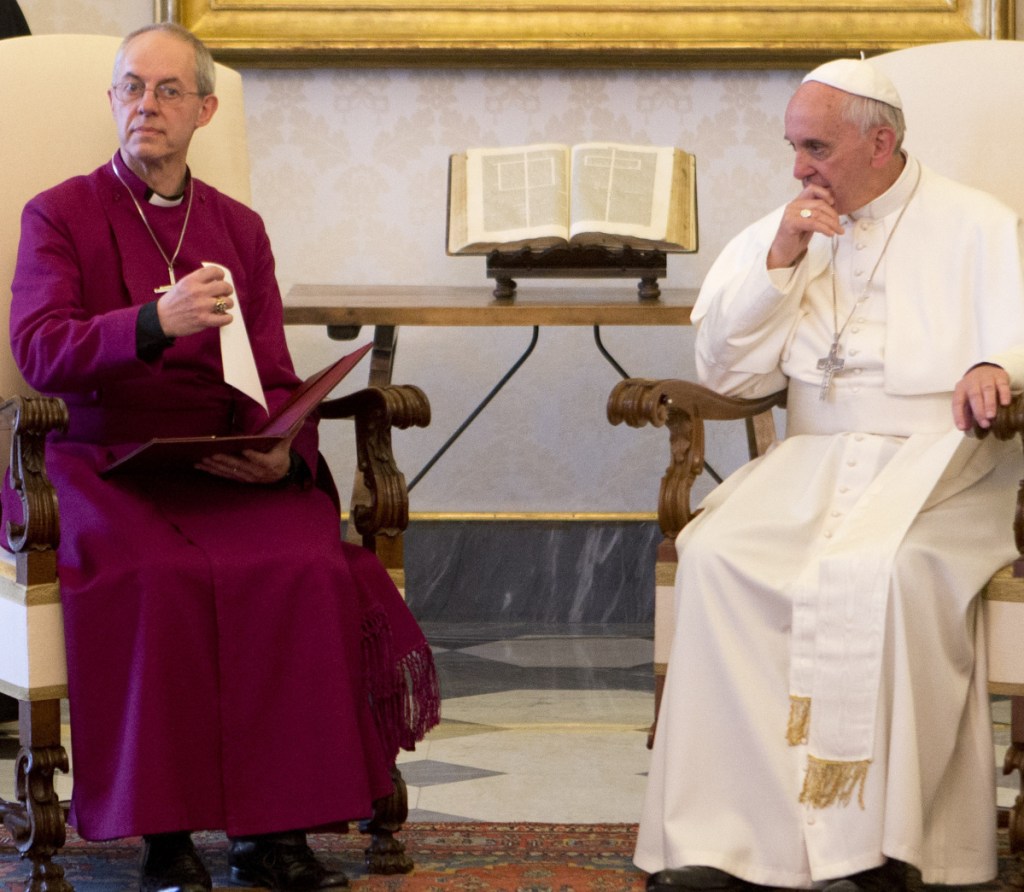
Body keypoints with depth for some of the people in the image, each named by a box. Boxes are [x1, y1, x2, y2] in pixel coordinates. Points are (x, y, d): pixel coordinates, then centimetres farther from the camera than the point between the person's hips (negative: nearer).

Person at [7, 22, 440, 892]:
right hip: (104, 466, -3)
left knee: (307, 567, -27)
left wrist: (281, 451, -9)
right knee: (160, 576, -35)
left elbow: (274, 382, 15)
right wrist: (156, 322, -27)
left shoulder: (238, 227, 19)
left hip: (227, 469, 3)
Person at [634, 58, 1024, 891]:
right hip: (815, 462, 4)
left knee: (877, 569, -36)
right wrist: (779, 261, -1)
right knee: (715, 557, -27)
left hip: (940, 458, -3)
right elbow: (725, 371, 12)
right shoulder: (779, 234, 18)